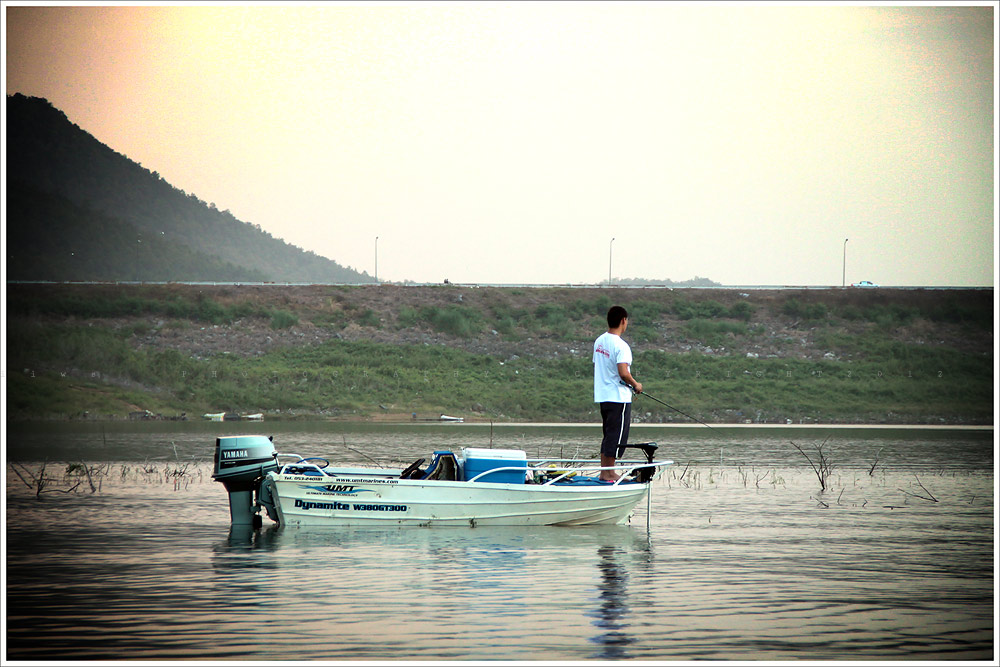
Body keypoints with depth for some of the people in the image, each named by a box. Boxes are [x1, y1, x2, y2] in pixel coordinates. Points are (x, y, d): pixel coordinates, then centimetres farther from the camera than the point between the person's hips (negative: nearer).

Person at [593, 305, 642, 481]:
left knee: (609, 435, 16)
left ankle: (605, 471, 19)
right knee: (616, 435, -1)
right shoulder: (621, 346, -19)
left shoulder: (599, 341, 8)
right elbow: (623, 373, -26)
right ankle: (608, 473, 1)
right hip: (618, 397, -8)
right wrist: (636, 385, -8)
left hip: (602, 395, 8)